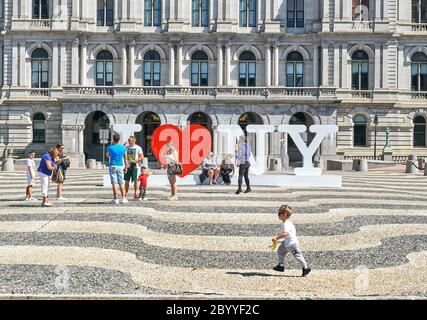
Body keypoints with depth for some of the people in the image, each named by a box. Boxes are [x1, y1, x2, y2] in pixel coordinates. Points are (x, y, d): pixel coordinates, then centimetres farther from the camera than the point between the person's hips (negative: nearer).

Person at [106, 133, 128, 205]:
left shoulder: (110, 147, -6)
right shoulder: (123, 148, 1)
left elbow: (107, 156, 14)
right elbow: (125, 159, 5)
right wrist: (125, 168, 14)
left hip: (112, 166, -2)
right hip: (120, 166, 2)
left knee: (114, 183, -2)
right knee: (121, 183, 9)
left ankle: (115, 199, -5)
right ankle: (123, 198, 7)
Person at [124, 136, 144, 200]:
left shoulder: (138, 148, -1)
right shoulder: (126, 147, 12)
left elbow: (142, 157, -5)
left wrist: (135, 161, -18)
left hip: (135, 166, -3)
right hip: (128, 166, 3)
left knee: (135, 180, 0)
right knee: (127, 180, 3)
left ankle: (135, 193, 8)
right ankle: (126, 194, 10)